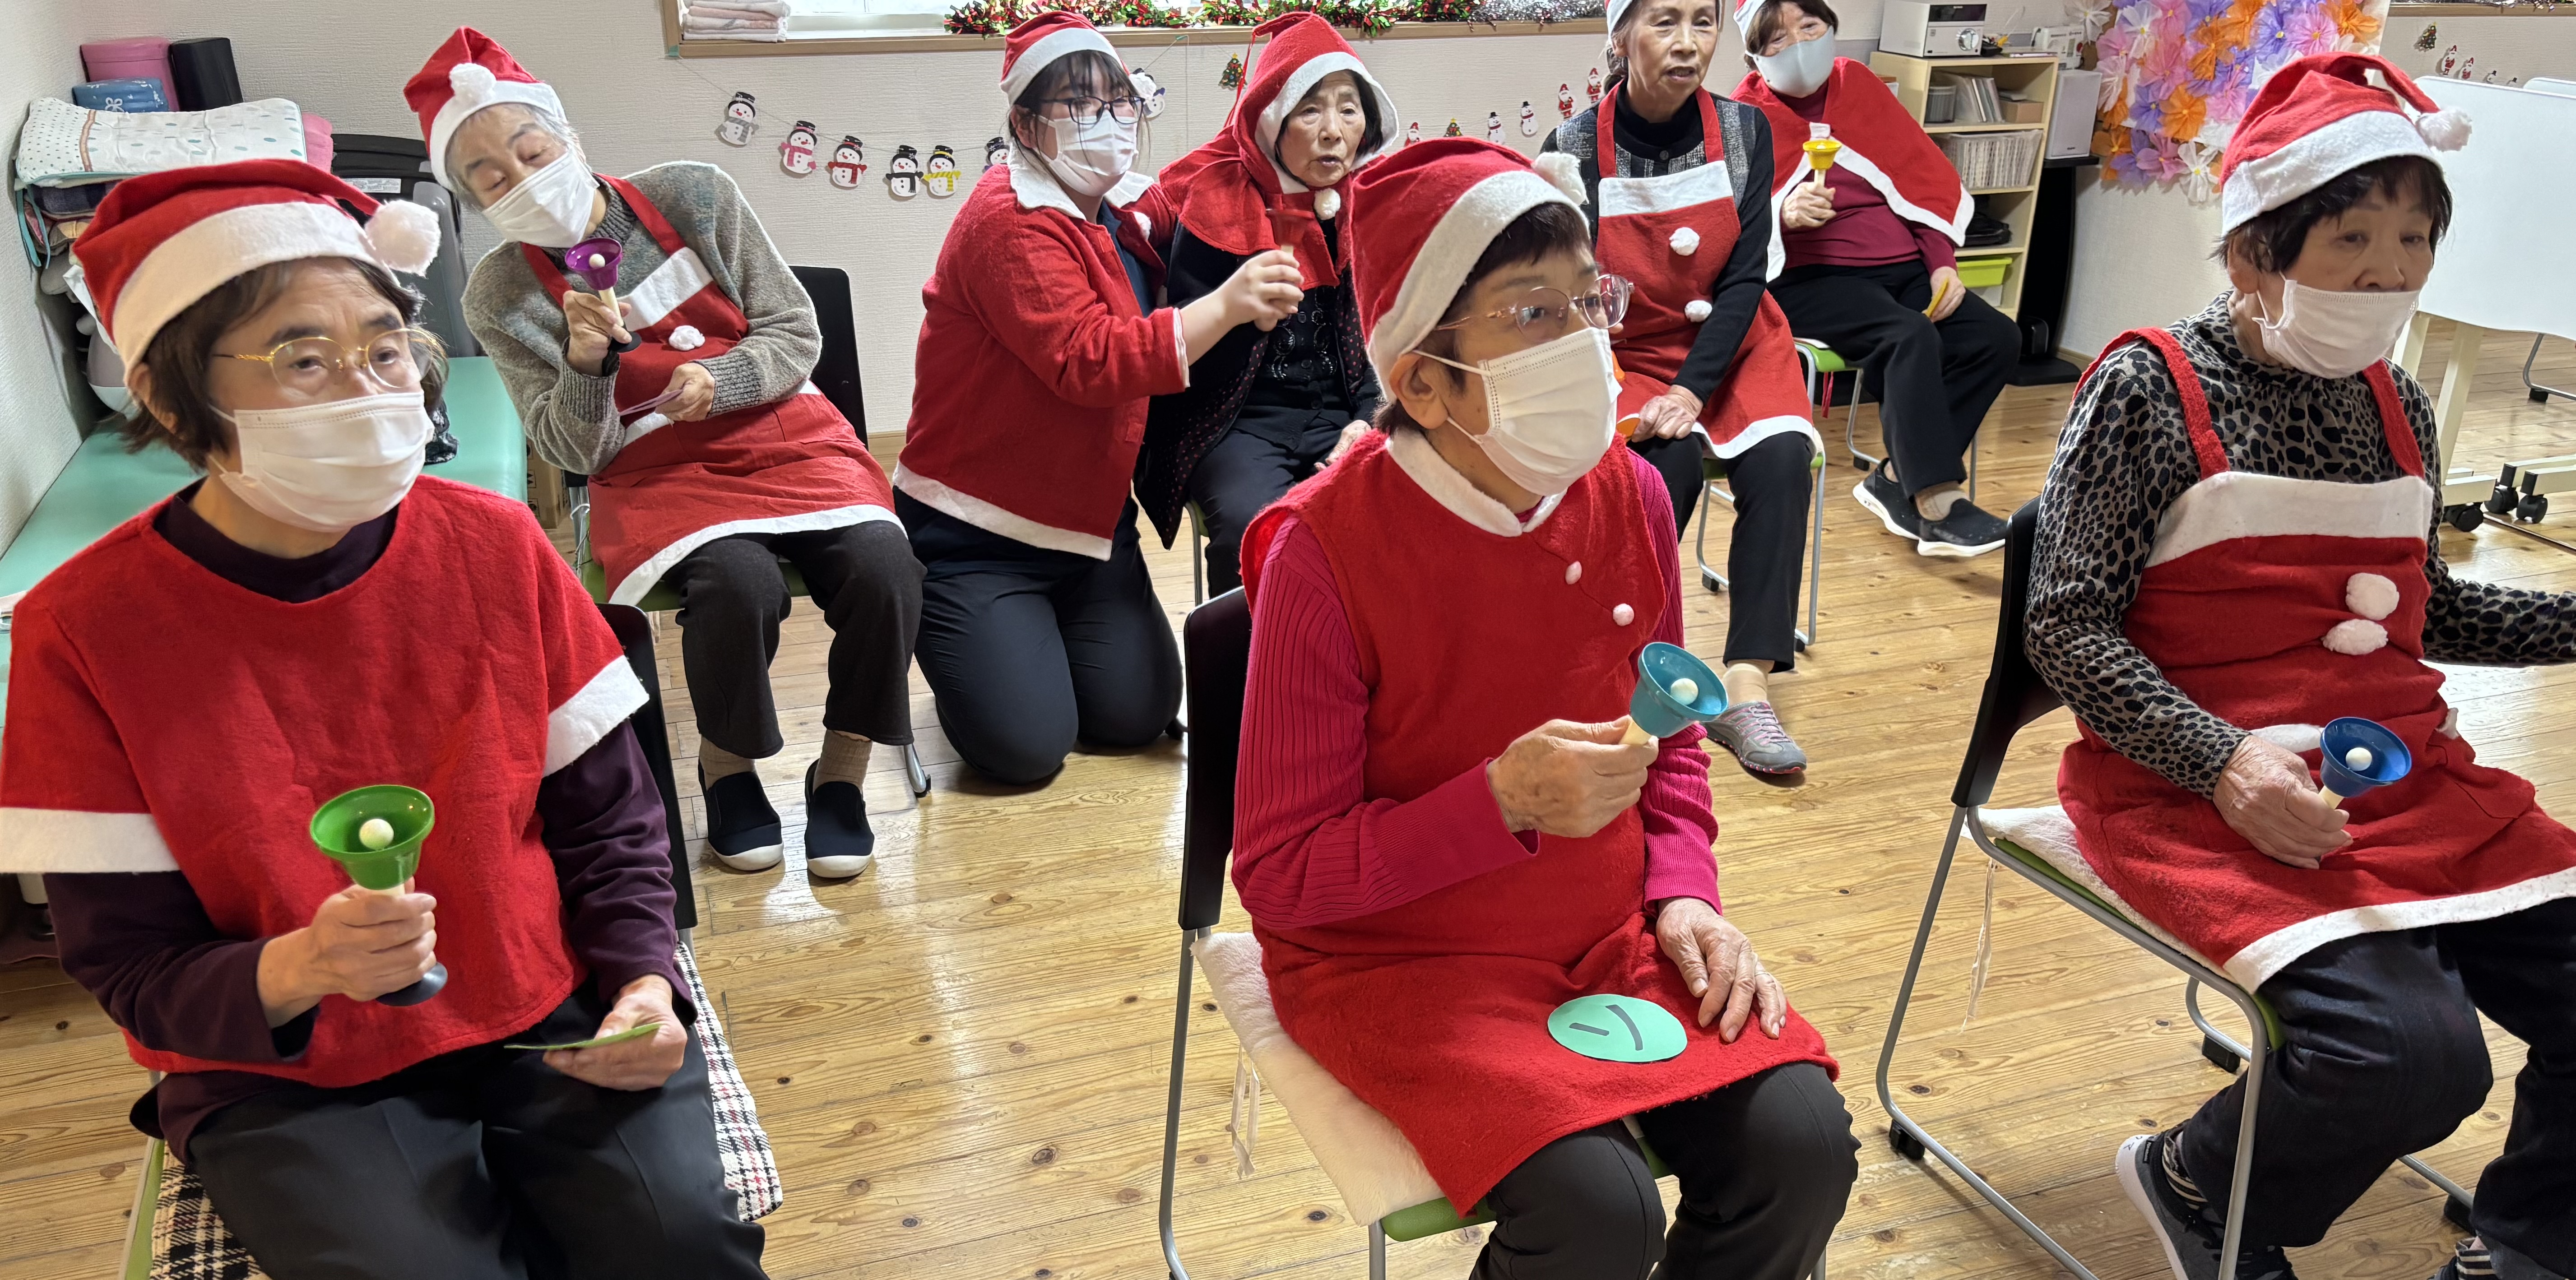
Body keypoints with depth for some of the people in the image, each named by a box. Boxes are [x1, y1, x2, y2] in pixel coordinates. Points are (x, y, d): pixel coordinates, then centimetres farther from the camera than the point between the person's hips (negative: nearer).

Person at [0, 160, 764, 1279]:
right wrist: (295, 971, -28)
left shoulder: (494, 545, -6)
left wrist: (641, 981, -13)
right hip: (281, 1077, -1)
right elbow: (128, 963, -8)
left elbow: (609, 812, 3)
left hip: (547, 1016, 2)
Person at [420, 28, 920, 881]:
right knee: (738, 581, -35)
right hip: (657, 473, -1)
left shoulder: (691, 195, 0)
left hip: (784, 437, 2)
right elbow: (570, 451, -1)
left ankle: (841, 769, -7)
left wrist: (717, 380, -18)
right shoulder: (501, 295, -1)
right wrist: (587, 361, -21)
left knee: (882, 566, -29)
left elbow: (797, 333, 2)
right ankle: (727, 765, -5)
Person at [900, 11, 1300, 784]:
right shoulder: (1011, 220, -18)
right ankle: (958, 638, 18)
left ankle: (1037, 634, 27)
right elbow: (1089, 363, -30)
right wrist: (1226, 306, -38)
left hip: (1087, 518, 7)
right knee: (1027, 745, -12)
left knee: (1139, 715, 0)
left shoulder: (1120, 213, 6)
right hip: (977, 534, -7)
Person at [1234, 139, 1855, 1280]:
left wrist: (1684, 894, -3)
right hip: (1397, 959, -5)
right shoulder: (1326, 551, -20)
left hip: (1610, 933, 5)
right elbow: (1279, 876, -16)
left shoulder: (1630, 497, -2)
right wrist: (1502, 802, -26)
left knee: (1801, 1143, -13)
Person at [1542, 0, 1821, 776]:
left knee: (1781, 457, -26)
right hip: (1623, 357, -2)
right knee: (1665, 461, -31)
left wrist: (1693, 389, -18)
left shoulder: (1742, 131, -4)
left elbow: (1744, 278, -6)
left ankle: (1746, 687, -27)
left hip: (1732, 345, 2)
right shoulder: (1573, 150, -10)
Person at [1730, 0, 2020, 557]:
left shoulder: (1858, 85, 13)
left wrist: (1942, 263, 4)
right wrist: (1784, 213, -30)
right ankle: (1936, 504, -25)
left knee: (1997, 339, -13)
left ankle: (1896, 479, -7)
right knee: (1911, 337, -31)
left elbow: (1925, 176, 15)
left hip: (1901, 266, 6)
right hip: (1807, 277, -6)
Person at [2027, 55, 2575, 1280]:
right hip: (2200, 788, -7)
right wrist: (2224, 762, -23)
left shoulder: (2396, 405, 12)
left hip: (2410, 776, 7)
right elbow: (2066, 629, -12)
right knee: (2412, 1052, -25)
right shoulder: (2148, 388, -8)